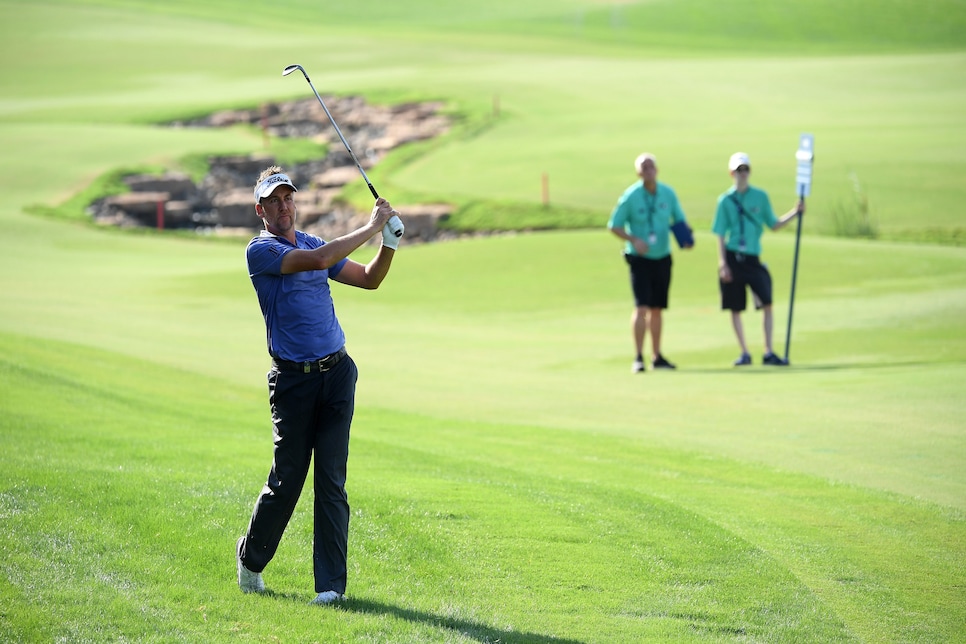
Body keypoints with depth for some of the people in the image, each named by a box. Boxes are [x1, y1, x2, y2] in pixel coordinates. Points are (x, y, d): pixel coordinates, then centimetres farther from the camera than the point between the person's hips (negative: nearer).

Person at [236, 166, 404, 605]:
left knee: (331, 481, -2)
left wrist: (389, 242, 2)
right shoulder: (261, 251, -7)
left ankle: (331, 582, -2)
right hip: (293, 379, -4)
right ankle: (250, 560, 26)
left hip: (337, 372, 4)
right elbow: (318, 260, -22)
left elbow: (369, 279, 19)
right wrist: (371, 227, -17)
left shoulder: (314, 243, 15)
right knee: (286, 481, 1)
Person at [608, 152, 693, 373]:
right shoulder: (631, 196, -10)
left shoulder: (668, 193, 1)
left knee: (657, 309, 11)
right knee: (642, 307, -15)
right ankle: (638, 357, -14)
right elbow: (614, 225, -5)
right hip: (639, 259, -4)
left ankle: (657, 357, 19)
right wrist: (634, 240, -20)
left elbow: (679, 219, 12)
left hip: (662, 258, 4)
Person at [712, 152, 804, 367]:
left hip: (753, 259, 1)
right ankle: (744, 353, 13)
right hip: (732, 259, -1)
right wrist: (722, 264, -5)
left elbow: (773, 224, 13)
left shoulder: (760, 196, 7)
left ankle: (768, 352, -8)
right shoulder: (726, 200, 2)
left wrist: (796, 212, 1)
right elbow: (720, 235, 2)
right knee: (735, 308, 2)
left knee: (767, 304, -12)